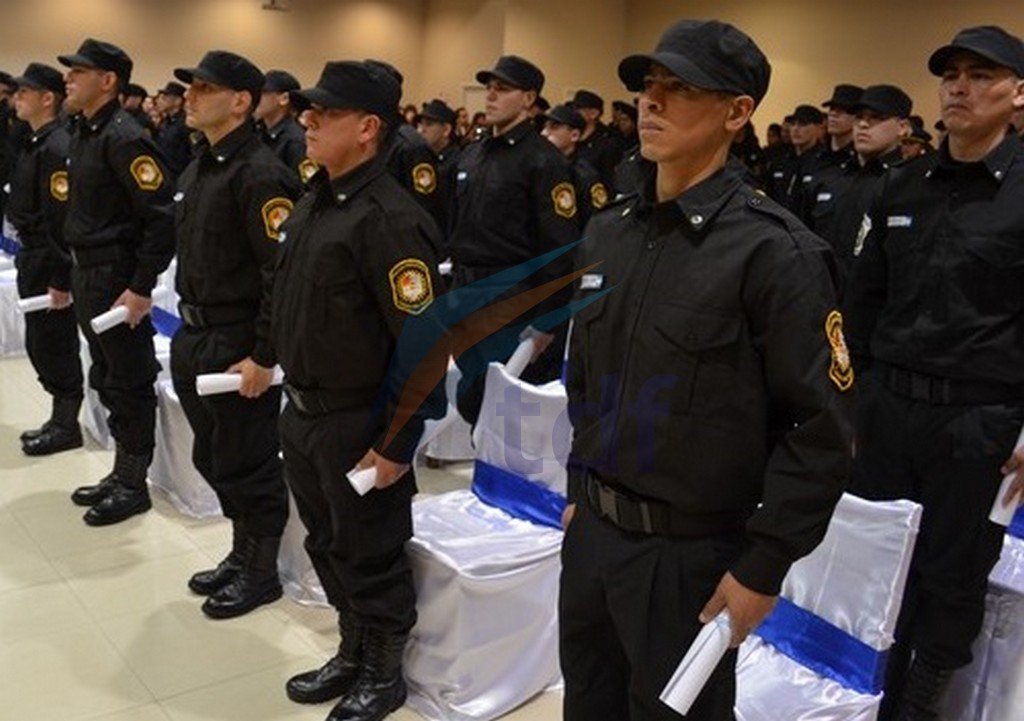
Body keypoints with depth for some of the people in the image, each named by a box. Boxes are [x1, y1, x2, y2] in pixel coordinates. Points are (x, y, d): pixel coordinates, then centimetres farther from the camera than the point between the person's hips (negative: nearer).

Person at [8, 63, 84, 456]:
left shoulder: (56, 148, -19)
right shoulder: (36, 143, 13)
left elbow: (63, 218, -23)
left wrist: (61, 280, -23)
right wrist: (26, 257, 18)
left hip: (50, 263, -10)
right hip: (33, 257, 10)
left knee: (54, 345, 0)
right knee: (40, 345, 16)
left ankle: (66, 426, 13)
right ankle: (60, 420, 28)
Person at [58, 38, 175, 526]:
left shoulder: (124, 139, -17)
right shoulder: (82, 134, 12)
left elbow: (162, 218, -23)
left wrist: (141, 288, -22)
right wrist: (75, 273, 17)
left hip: (117, 279, -10)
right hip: (87, 275, 10)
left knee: (129, 384, 2)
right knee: (106, 379, 17)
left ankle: (133, 486, 15)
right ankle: (121, 474, 31)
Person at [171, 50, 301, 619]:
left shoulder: (260, 174, -18)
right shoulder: (197, 169, 13)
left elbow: (283, 274, -23)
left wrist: (263, 357, -22)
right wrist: (189, 329, 18)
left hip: (237, 346, -10)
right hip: (194, 339, 10)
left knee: (247, 464, 4)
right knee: (212, 459, 19)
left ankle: (262, 572, 22)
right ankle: (240, 554, 36)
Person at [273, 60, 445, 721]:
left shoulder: (389, 219, -21)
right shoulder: (314, 201, 7)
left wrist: (398, 444, -19)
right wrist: (295, 401, 17)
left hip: (357, 425, -8)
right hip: (302, 414, 9)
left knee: (370, 556, 10)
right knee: (328, 546, 22)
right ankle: (352, 654, 42)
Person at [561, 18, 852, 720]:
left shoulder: (774, 251, -16)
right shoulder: (608, 231, 5)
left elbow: (820, 430, -16)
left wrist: (763, 569, -14)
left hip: (690, 554, -6)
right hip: (590, 530, 6)